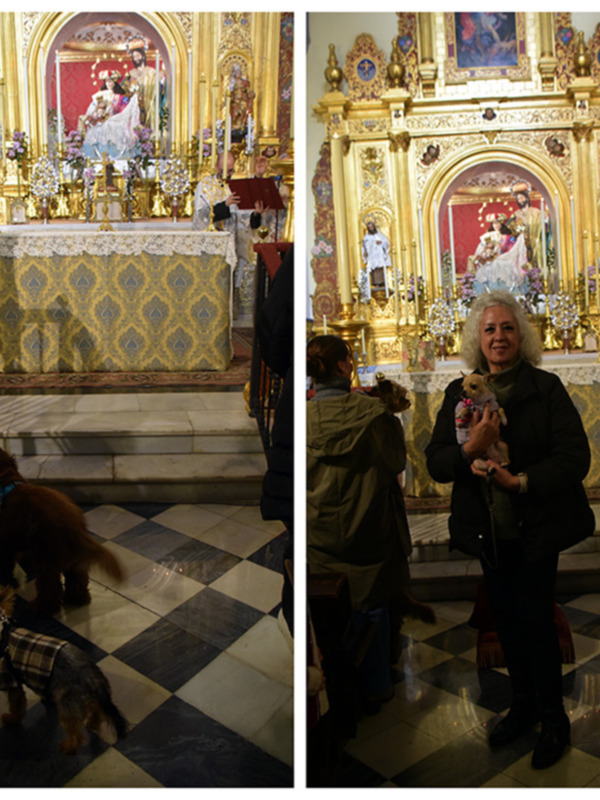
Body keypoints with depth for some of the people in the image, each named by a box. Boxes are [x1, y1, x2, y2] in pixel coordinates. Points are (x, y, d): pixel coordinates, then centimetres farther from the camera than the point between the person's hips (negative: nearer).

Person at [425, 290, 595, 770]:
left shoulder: (547, 388, -7)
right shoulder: (459, 393, 3)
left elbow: (575, 457, -13)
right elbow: (435, 461, -2)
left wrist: (521, 480, -25)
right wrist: (470, 450, -22)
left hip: (537, 528, -3)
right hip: (489, 532, 4)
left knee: (537, 623, 6)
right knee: (507, 621, 16)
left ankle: (553, 718, 27)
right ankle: (523, 707, 37)